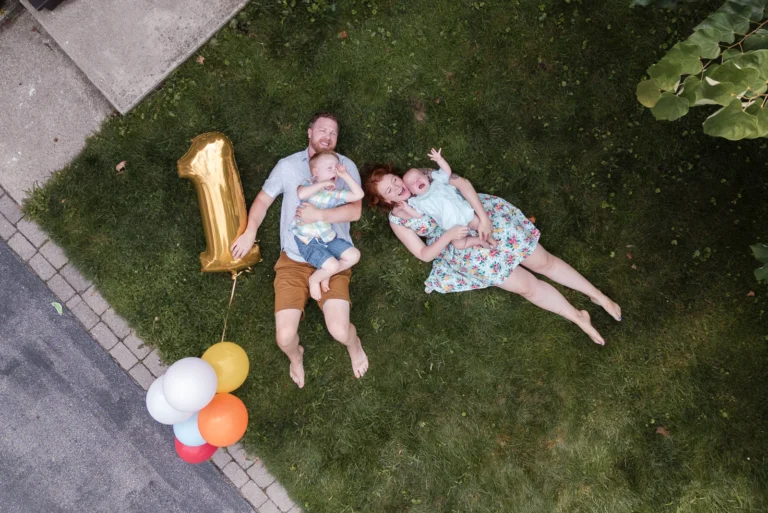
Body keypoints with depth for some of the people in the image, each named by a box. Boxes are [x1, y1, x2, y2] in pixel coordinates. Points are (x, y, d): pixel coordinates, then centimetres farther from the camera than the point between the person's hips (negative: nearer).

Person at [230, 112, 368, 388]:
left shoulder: (346, 166, 3)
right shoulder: (287, 165, 6)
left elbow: (355, 210, -8)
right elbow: (263, 199, 12)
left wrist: (319, 214, -19)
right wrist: (250, 232, -1)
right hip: (293, 261, 1)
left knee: (339, 330, -18)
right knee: (285, 336, -9)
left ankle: (354, 345, 22)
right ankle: (296, 357, 31)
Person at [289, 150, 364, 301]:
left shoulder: (334, 193, 6)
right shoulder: (309, 184, -4)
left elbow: (359, 195, -1)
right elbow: (301, 194, -28)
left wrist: (345, 176, -4)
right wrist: (322, 184, -22)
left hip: (328, 237, 6)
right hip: (308, 240, -6)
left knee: (354, 255, 1)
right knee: (332, 265, -21)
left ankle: (326, 275, 16)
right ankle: (314, 279, 11)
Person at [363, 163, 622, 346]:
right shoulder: (397, 219, -3)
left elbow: (462, 183, -8)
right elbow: (424, 254, -5)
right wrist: (449, 235, -23)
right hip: (464, 250, -1)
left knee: (543, 261, 3)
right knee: (528, 285, -3)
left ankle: (598, 295, 21)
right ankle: (578, 318, 17)